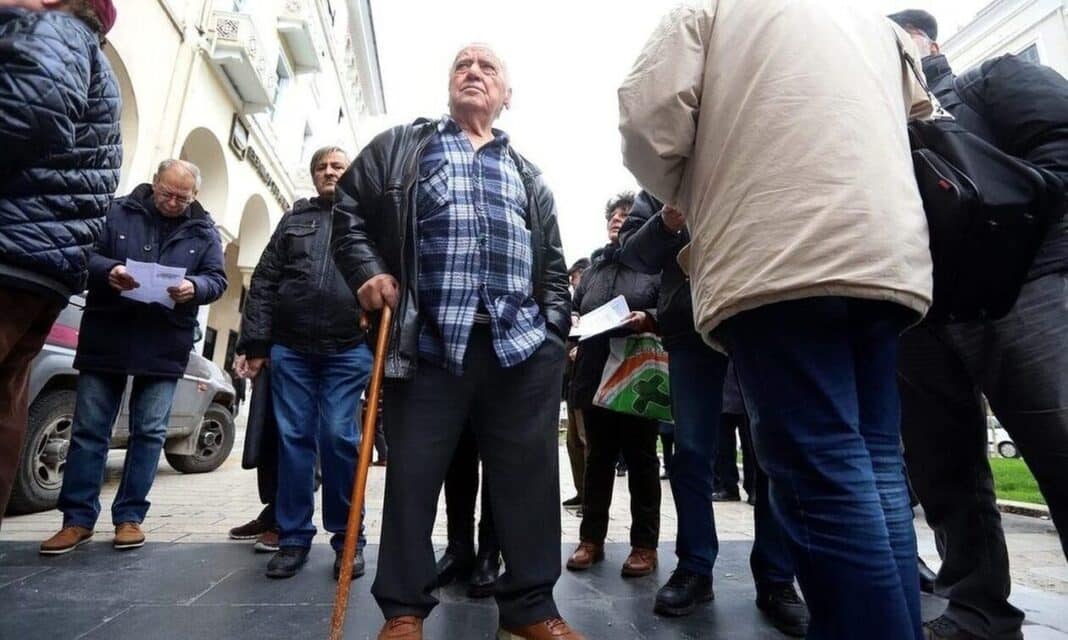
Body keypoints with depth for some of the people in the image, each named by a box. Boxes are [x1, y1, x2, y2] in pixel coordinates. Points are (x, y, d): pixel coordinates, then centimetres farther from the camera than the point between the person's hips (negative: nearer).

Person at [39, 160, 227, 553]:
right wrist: (108, 271, -21)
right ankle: (78, 518, 16)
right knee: (89, 429, 5)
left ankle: (129, 516, 14)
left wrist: (194, 287, -21)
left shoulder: (204, 231, 7)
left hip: (164, 347, 0)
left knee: (149, 432, 3)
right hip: (106, 339, 0)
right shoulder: (118, 212, 4)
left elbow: (217, 279, 1)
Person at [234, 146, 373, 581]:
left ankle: (347, 538, 10)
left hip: (348, 349, -2)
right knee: (293, 439, 4)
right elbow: (264, 281, 12)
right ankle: (294, 537, 16)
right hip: (290, 348, 3)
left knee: (338, 437, -4)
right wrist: (255, 342, 4)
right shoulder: (295, 219, 17)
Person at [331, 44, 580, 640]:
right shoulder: (399, 147, 18)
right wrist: (369, 273, -4)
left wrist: (555, 332, 7)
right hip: (429, 342, -2)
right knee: (412, 476, 3)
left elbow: (554, 265, 19)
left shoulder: (530, 176, 24)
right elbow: (349, 212, 13)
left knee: (529, 478, 4)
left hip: (522, 346, 3)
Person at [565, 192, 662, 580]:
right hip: (596, 374, 5)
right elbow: (576, 312, 20)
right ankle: (591, 538, 24)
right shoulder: (594, 267, 18)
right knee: (598, 456, 12)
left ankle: (644, 544, 18)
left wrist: (648, 319, -23)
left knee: (640, 457, 6)